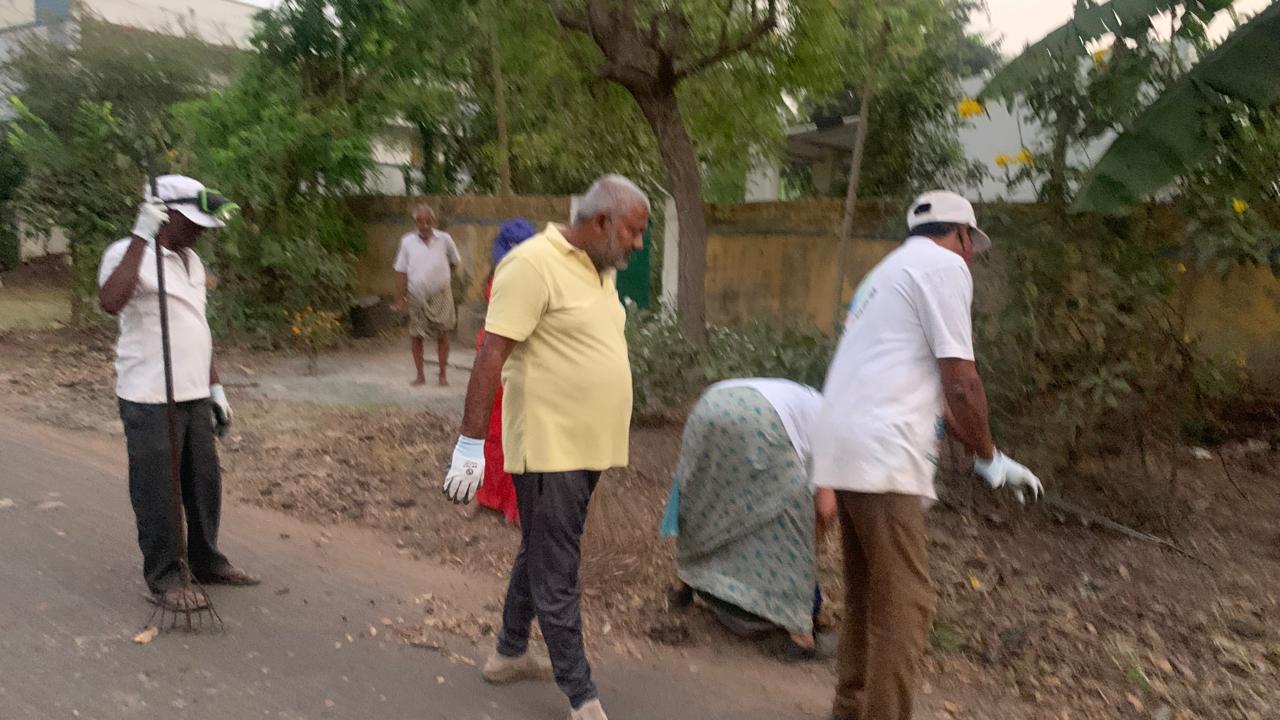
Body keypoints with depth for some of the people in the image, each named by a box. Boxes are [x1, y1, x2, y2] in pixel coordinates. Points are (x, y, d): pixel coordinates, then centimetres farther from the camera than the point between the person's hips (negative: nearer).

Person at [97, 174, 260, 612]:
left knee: (205, 483, 14)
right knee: (157, 491, 3)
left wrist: (214, 385, 18)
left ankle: (206, 562, 29)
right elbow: (110, 302, -33)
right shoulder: (129, 254, -11)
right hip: (150, 399, -7)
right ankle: (163, 576, 16)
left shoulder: (191, 260, 15)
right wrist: (141, 237, -31)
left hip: (194, 395, 8)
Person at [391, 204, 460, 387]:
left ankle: (443, 374, 14)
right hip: (417, 295, 1)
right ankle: (420, 375, 18)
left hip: (440, 294, -1)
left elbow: (455, 261, 11)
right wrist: (402, 298, 0)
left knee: (442, 334, 2)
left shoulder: (444, 239, -6)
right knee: (415, 335, 5)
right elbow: (403, 271, 1)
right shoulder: (407, 241, -4)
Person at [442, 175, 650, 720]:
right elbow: (491, 356, -20)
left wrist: (607, 437, 22)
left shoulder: (600, 270, 12)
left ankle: (510, 654, 38)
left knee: (539, 556, 21)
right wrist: (470, 444, -22)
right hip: (548, 449, -9)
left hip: (585, 447, 9)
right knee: (556, 576, 0)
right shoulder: (533, 264, -16)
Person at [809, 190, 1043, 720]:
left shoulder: (892, 268, 26)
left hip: (845, 448, 10)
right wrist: (989, 457, 6)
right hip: (882, 455, -10)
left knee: (866, 594, 19)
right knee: (903, 602, -4)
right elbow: (960, 381, -8)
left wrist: (974, 446, 32)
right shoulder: (944, 264, -3)